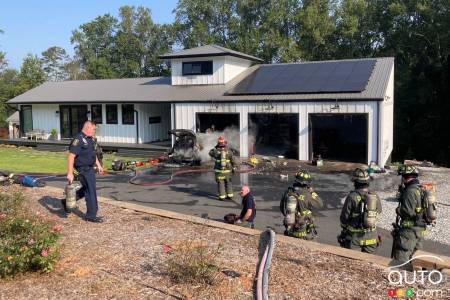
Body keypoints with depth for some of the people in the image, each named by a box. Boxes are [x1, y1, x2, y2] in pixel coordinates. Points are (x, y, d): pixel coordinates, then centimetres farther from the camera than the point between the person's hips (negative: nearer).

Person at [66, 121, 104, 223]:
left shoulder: (90, 139, 11)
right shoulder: (78, 139, -20)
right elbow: (71, 157, -24)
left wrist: (98, 165, 20)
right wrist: (70, 173, -26)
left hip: (90, 168, 9)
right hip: (83, 170, -9)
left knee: (87, 189, 21)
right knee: (91, 191, -2)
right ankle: (91, 215, 9)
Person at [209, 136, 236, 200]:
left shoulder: (216, 151, -12)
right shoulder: (228, 151, -7)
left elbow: (210, 153, 10)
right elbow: (232, 160, -2)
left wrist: (215, 147, 10)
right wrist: (233, 168, 9)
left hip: (219, 170, -2)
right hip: (227, 170, 2)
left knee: (220, 183, 5)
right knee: (228, 183, 14)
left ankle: (222, 197, 5)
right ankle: (230, 195, 15)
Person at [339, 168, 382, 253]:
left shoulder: (352, 197, -18)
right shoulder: (375, 197, -5)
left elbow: (344, 216, -11)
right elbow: (378, 211, 14)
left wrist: (344, 226, 9)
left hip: (355, 236, -4)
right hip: (371, 236, 4)